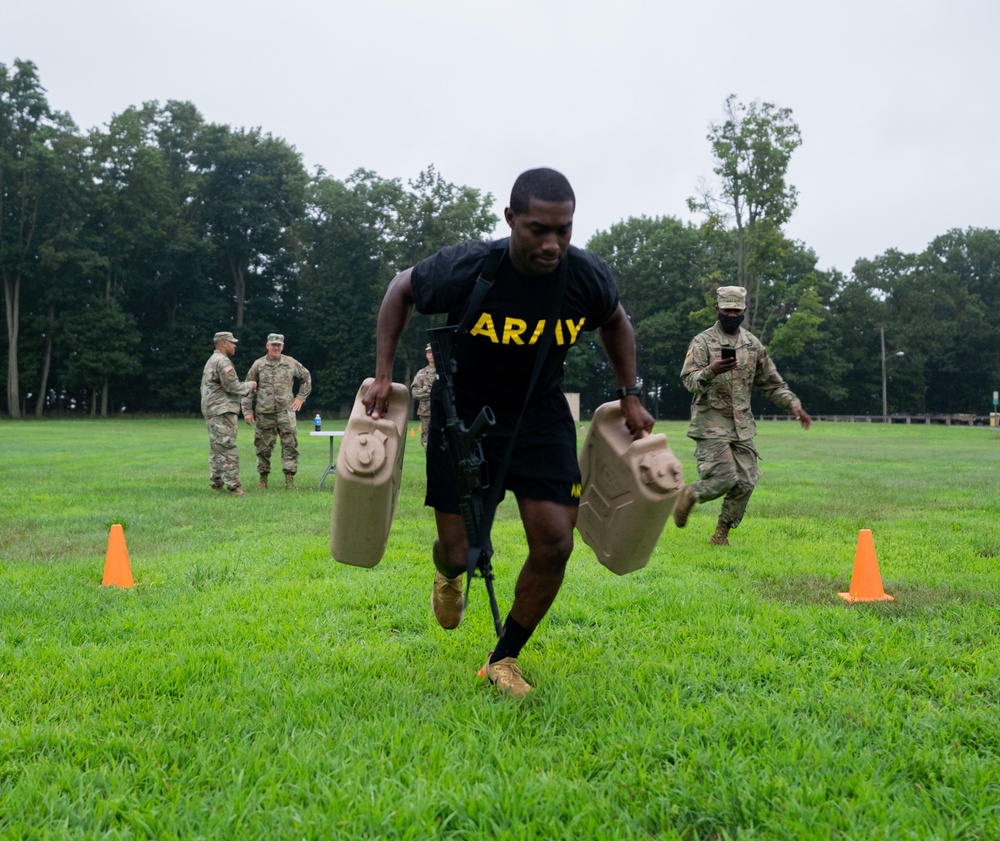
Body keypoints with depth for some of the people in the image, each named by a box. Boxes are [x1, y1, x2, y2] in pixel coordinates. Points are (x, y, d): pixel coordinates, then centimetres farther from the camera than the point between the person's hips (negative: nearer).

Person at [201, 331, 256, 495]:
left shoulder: (211, 361, 21)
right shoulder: (222, 361, -13)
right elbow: (232, 386, -18)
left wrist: (246, 389, 17)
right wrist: (249, 386, -2)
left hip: (211, 411, 11)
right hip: (222, 410, -11)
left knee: (216, 449, 12)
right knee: (228, 448, -11)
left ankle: (216, 483, 14)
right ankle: (233, 485, -13)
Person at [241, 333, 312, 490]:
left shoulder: (291, 363, 4)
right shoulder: (258, 365, 2)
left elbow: (306, 377, 18)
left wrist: (301, 397, 10)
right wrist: (247, 410, 1)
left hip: (286, 411, 0)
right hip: (264, 413, 0)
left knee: (290, 445, -7)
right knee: (263, 446, 6)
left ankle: (289, 479, -4)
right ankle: (263, 477, 18)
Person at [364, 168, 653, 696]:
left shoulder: (589, 278, -17)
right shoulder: (463, 271, -26)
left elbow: (615, 321, 8)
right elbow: (400, 288, -4)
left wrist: (629, 395, 6)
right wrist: (383, 374, -9)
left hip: (541, 419, 2)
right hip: (462, 415, -2)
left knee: (554, 544, -8)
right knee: (460, 552, -1)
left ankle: (504, 660, 16)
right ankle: (449, 572, 43)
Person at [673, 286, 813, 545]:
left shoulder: (753, 344, 12)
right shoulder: (703, 342, -4)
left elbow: (772, 382, 19)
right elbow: (689, 380, -16)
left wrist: (793, 404, 6)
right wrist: (710, 371, -35)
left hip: (742, 425, 5)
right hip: (711, 423, -5)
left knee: (745, 482, -1)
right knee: (724, 477, -16)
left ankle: (721, 534, 16)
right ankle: (688, 494, 15)